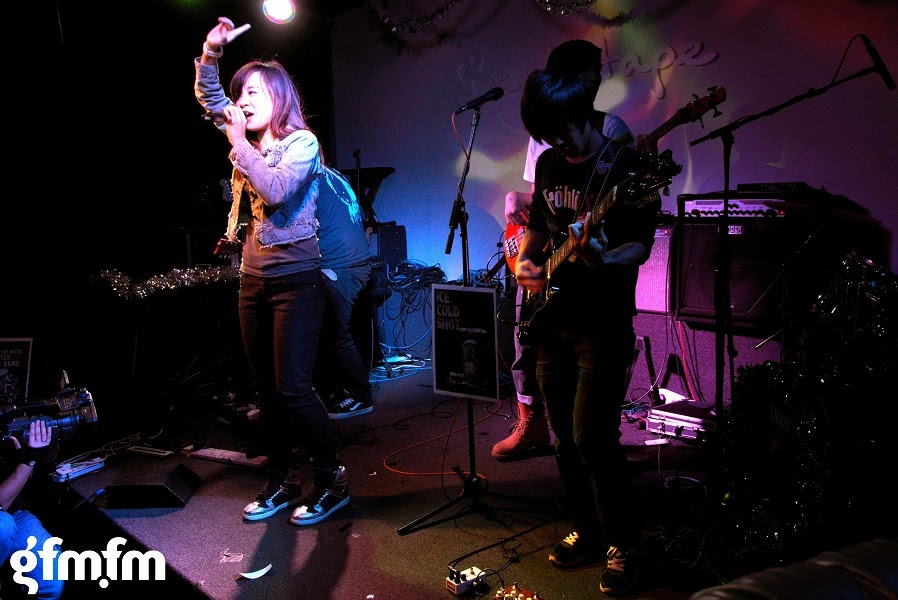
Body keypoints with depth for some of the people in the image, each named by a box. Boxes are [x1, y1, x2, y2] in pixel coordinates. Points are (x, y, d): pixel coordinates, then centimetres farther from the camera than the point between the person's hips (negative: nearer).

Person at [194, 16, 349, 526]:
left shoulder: (302, 142, -6)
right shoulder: (250, 140, 13)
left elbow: (275, 191, -21)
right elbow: (209, 97, 22)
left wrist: (239, 143, -15)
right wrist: (212, 51, 8)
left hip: (295, 278, -7)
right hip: (253, 278, 8)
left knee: (293, 388, -10)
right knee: (267, 390, 11)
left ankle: (333, 483, 5)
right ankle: (282, 482, 22)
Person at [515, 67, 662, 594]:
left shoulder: (627, 166, -10)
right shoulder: (549, 164, 10)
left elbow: (641, 247, -15)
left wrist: (602, 259, -34)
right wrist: (526, 260, 4)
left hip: (604, 325, -7)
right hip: (553, 320, 7)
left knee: (593, 438, -9)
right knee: (565, 439, 13)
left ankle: (624, 545, 11)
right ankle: (589, 529, 30)